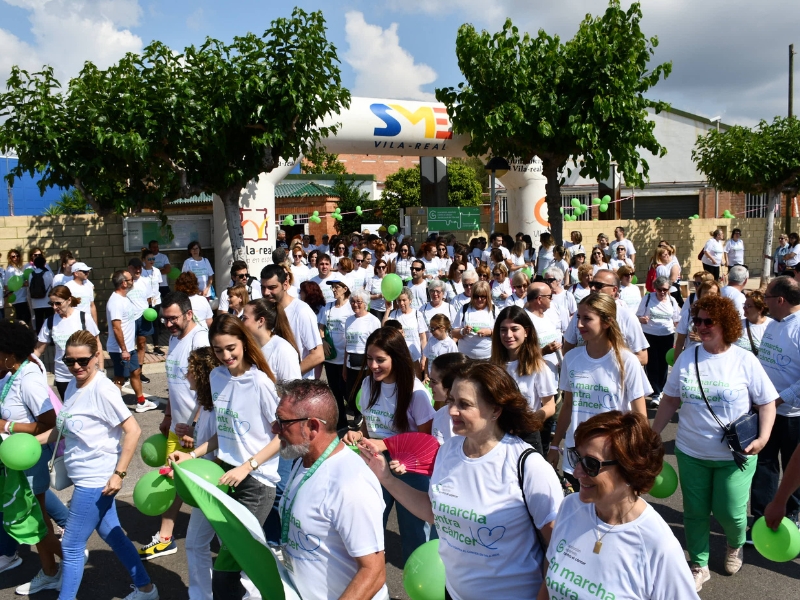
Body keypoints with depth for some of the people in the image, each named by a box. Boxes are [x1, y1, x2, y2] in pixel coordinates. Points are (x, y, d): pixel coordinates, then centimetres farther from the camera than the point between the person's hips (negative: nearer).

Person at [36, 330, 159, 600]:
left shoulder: (102, 390, -21)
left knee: (71, 546, 3)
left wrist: (119, 473, -21)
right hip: (87, 477, 9)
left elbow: (133, 430, -21)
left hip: (95, 480, -9)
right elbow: (64, 428, 15)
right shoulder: (74, 385, 3)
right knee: (109, 532, 20)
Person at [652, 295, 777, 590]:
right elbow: (670, 401, 6)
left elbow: (767, 403, -4)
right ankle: (699, 565, 30)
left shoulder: (745, 360, -9)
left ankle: (735, 544, 41)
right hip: (691, 453, 3)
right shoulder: (686, 359, -2)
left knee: (729, 512, 6)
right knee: (695, 512, 11)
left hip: (735, 456, -2)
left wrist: (763, 437, -18)